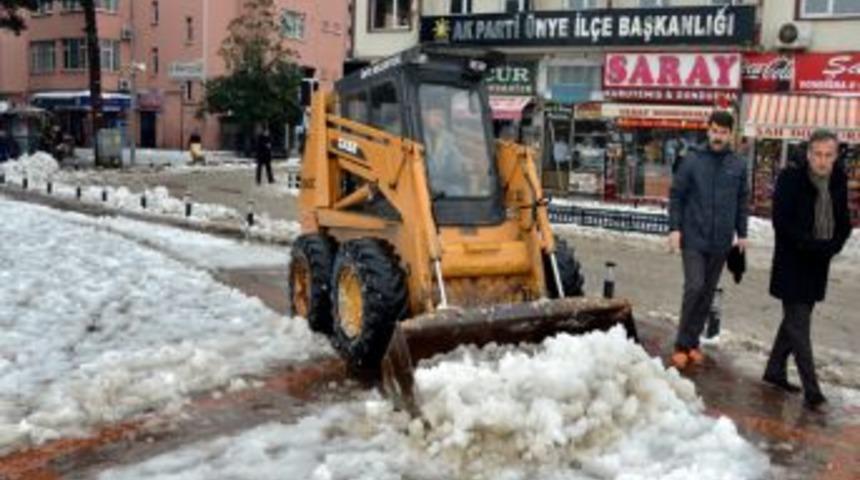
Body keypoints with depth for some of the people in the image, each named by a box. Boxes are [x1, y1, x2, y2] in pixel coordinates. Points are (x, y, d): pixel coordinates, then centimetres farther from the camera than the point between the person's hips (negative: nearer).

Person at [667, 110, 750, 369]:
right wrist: (675, 228, -7)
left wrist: (742, 233, 10)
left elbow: (742, 201, 11)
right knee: (694, 287, -11)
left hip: (721, 242, 3)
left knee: (708, 292, 9)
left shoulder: (738, 165, 3)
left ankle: (693, 341, 21)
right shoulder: (692, 159, -4)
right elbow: (676, 195, -1)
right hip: (693, 238, -3)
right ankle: (682, 344, 1)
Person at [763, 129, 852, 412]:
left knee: (795, 321, 17)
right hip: (792, 264, -6)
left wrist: (832, 246, -10)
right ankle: (811, 390, -2)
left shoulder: (839, 182, 4)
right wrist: (811, 245, -20)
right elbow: (781, 222, -16)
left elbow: (844, 222, 9)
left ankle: (775, 370, 31)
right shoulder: (790, 179, -12)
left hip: (818, 266, 6)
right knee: (799, 326, -4)